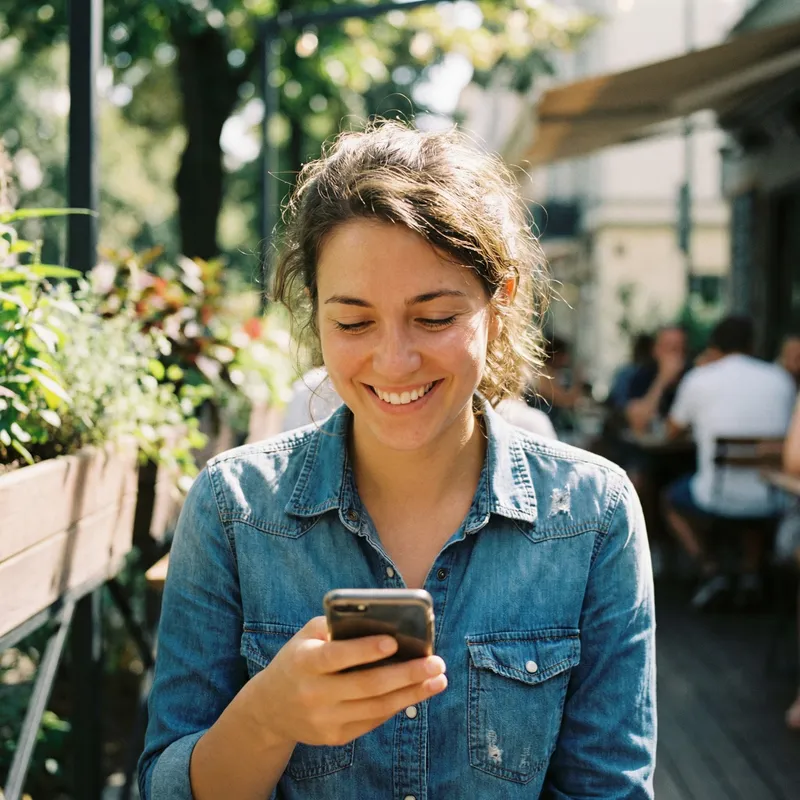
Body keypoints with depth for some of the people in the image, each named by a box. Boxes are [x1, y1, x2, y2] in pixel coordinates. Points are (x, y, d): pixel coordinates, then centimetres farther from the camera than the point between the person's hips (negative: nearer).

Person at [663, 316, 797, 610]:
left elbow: (672, 430, 12)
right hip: (773, 502, 3)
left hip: (719, 498, -3)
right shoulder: (781, 378, 6)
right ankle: (751, 573, 19)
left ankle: (711, 572, 8)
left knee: (672, 499, 29)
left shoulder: (699, 378, -2)